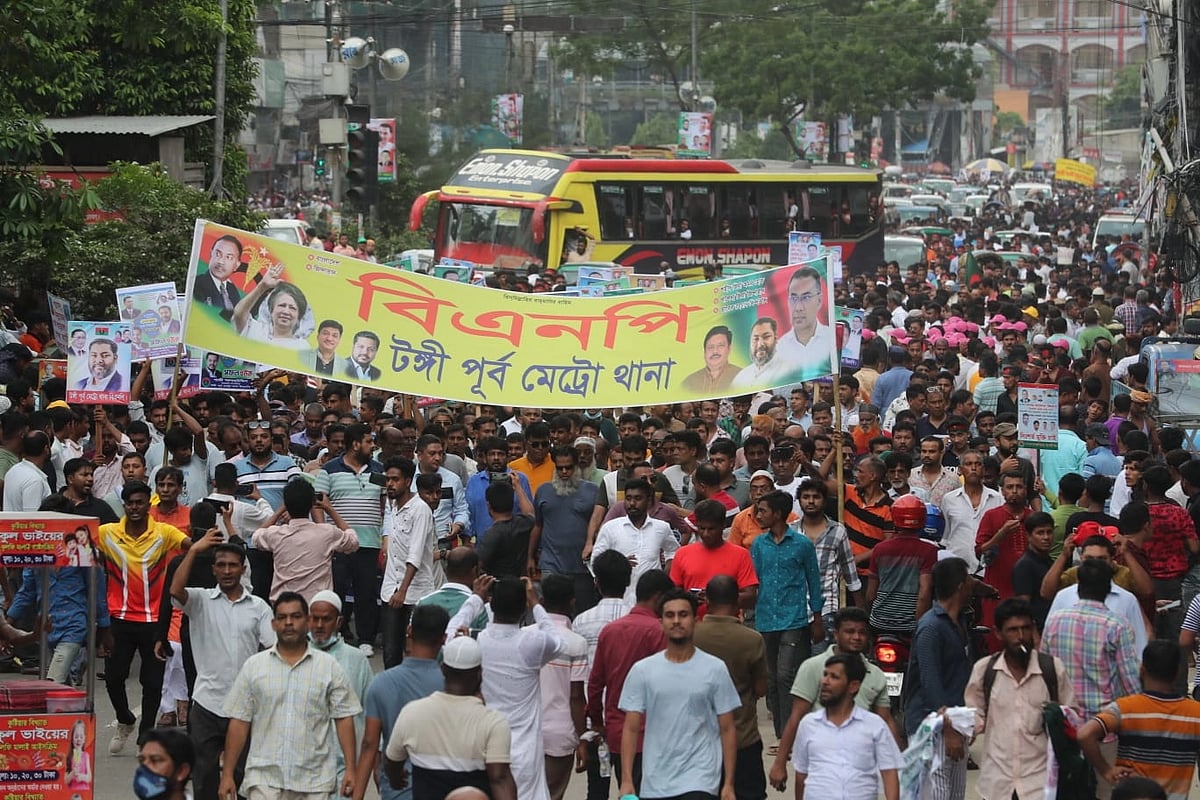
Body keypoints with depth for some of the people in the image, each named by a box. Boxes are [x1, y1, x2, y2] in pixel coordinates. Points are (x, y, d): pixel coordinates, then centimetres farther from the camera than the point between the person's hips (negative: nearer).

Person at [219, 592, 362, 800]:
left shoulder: (329, 667, 5)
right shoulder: (253, 666, 6)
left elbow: (344, 719, 3)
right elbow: (239, 723, 5)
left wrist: (351, 769, -5)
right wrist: (227, 774, 1)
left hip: (314, 781, 0)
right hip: (264, 778, 0)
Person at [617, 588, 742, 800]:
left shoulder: (715, 669, 0)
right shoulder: (642, 671, 3)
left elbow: (727, 729, 2)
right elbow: (631, 729, 3)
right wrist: (626, 781, -6)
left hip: (700, 782, -3)